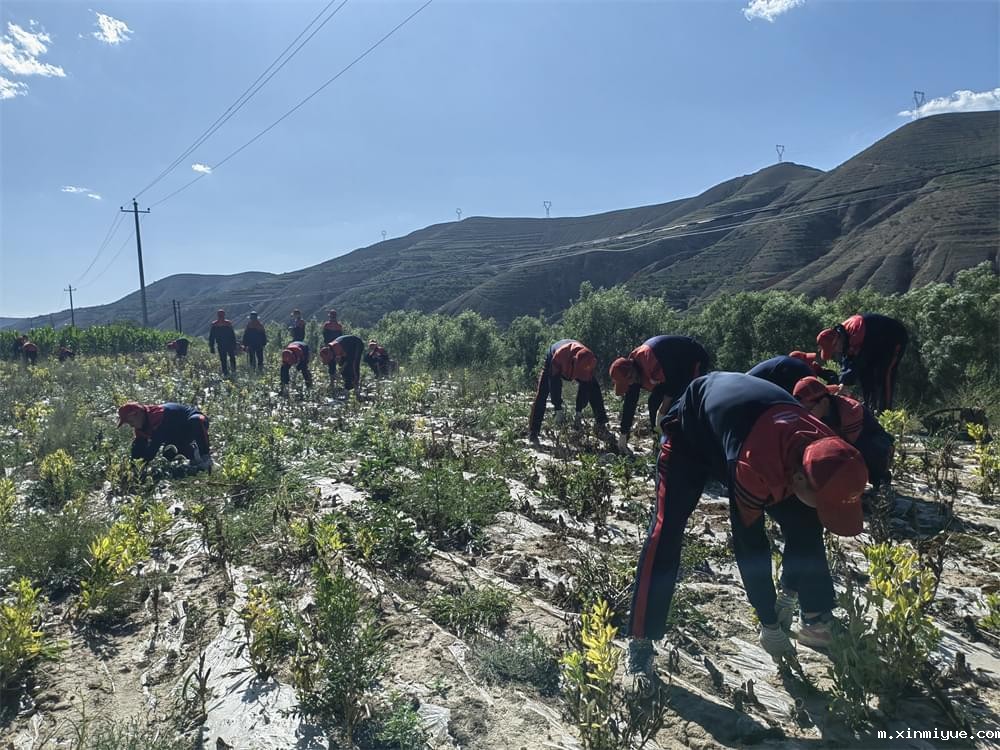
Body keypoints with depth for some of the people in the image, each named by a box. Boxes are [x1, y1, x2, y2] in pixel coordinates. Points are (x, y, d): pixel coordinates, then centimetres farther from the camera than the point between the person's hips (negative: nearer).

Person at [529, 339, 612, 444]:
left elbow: (585, 386, -23)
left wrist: (579, 412, -20)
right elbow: (554, 383, -34)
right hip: (553, 362, -2)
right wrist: (558, 409, -30)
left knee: (594, 389, -12)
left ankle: (601, 426, -6)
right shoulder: (559, 356, -45)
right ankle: (533, 431, -14)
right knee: (542, 394, -17)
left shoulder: (589, 360, -34)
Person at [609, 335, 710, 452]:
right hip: (676, 366, 9)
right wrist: (623, 435, 1)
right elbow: (630, 402, -2)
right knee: (654, 401, 1)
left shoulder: (650, 359, -37)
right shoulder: (632, 365, -7)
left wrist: (662, 411, -27)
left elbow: (675, 381, -31)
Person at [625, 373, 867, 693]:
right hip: (690, 431, -6)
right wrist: (769, 624, -17)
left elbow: (810, 530, -7)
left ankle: (816, 619, 16)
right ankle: (640, 643, -9)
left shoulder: (823, 449, -24)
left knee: (803, 524, -2)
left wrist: (792, 592, 1)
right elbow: (749, 545, -31)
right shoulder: (755, 464, -45)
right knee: (666, 532, -17)